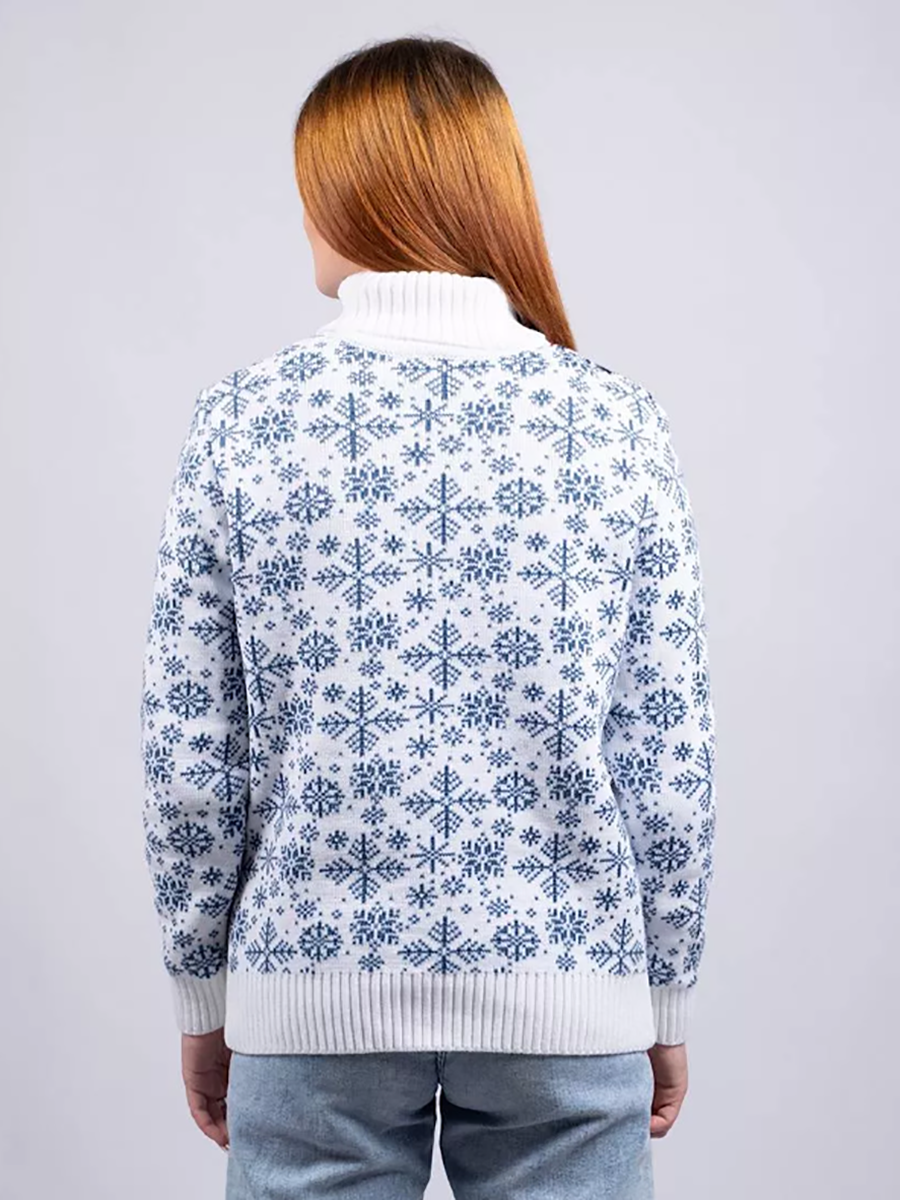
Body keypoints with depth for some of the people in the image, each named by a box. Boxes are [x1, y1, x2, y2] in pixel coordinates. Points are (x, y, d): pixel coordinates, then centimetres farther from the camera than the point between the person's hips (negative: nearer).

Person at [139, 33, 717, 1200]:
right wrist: (666, 1001, 9)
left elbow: (190, 761, -4)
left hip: (315, 1003, 0)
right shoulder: (618, 422, -6)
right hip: (566, 998, 1)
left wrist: (203, 995, 9)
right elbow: (670, 760, -4)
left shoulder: (243, 420, -7)